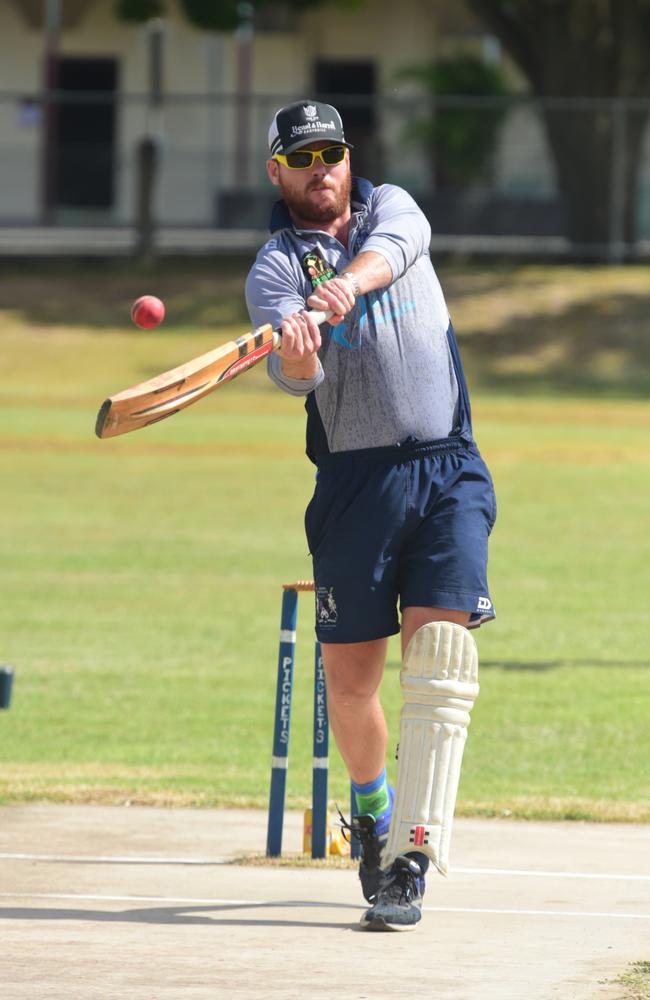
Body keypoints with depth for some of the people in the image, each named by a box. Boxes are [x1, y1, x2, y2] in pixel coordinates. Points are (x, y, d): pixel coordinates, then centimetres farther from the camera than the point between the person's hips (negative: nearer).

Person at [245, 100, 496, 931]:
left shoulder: (389, 207, 11)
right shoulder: (275, 268, 3)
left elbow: (397, 244, -16)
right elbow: (296, 375, -16)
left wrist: (351, 283, -37)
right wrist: (295, 355, -41)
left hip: (450, 470, 0)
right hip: (355, 480, 0)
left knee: (440, 649, -15)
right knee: (349, 676, 2)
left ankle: (411, 854, -20)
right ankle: (372, 805, 31)